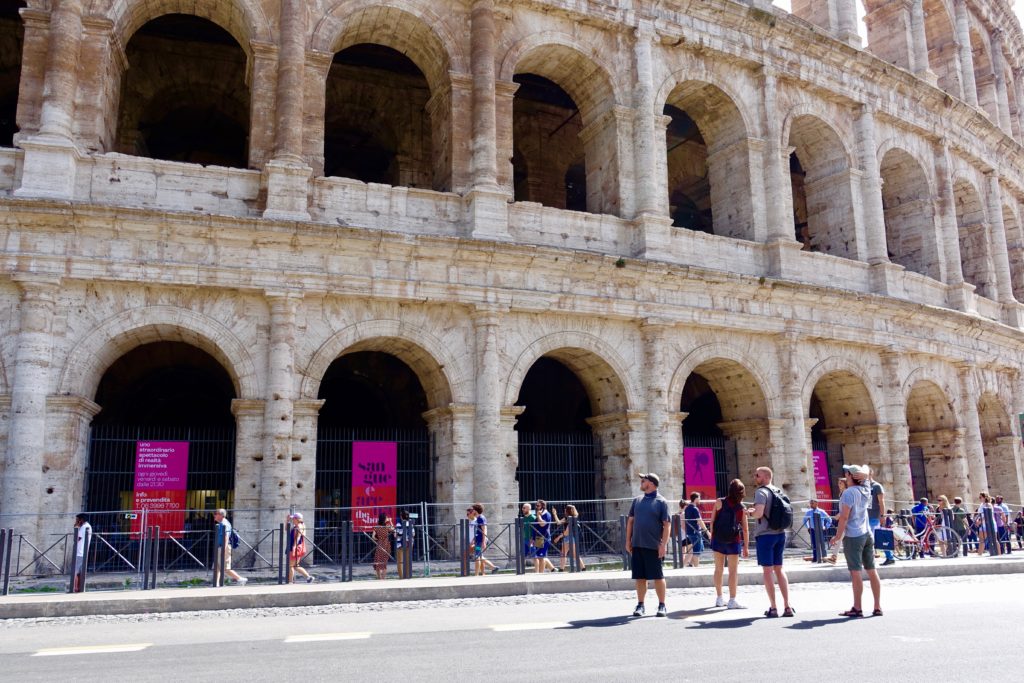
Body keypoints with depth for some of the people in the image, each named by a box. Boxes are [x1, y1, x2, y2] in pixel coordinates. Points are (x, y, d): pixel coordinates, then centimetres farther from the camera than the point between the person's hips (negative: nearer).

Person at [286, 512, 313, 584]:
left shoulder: (299, 526, -12)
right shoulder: (295, 527, 17)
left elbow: (297, 537, -22)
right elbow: (287, 529, 30)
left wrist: (294, 546, -31)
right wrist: (288, 520, 20)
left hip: (297, 548, -10)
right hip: (293, 548, 10)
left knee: (291, 566, -5)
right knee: (295, 566, 13)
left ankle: (290, 582, 0)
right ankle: (308, 577, 13)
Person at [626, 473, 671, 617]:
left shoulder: (661, 502, -4)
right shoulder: (637, 500, 11)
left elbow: (667, 524, -7)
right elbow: (630, 520, 14)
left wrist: (664, 544, -14)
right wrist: (628, 541, 9)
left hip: (654, 546, -4)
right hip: (637, 545, 5)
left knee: (658, 576, 2)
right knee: (640, 577, 8)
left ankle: (662, 606, 13)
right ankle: (640, 605, 16)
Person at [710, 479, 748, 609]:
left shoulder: (719, 502, -4)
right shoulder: (742, 508, -4)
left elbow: (712, 521, -3)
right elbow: (745, 530, -2)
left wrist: (712, 537, 7)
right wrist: (746, 547, 4)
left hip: (717, 539, 2)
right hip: (733, 541, -2)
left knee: (719, 569, 12)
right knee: (733, 571, 3)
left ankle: (719, 599, 20)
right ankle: (732, 601, 0)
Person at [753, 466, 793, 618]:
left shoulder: (761, 492, -13)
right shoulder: (778, 491, 12)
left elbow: (758, 513, -24)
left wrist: (750, 512, -5)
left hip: (766, 534, -7)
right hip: (780, 533, 7)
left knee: (767, 571, 0)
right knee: (779, 569, 13)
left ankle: (773, 608, 1)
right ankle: (787, 606, 10)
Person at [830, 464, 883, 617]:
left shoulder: (849, 492, -14)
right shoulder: (865, 489, 7)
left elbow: (844, 517, -18)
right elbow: (865, 471, 25)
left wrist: (838, 536, -13)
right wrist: (864, 472, 2)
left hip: (853, 536, -7)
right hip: (867, 534, 8)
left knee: (855, 572, -6)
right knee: (871, 570, 8)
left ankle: (857, 608, -5)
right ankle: (877, 607, 11)